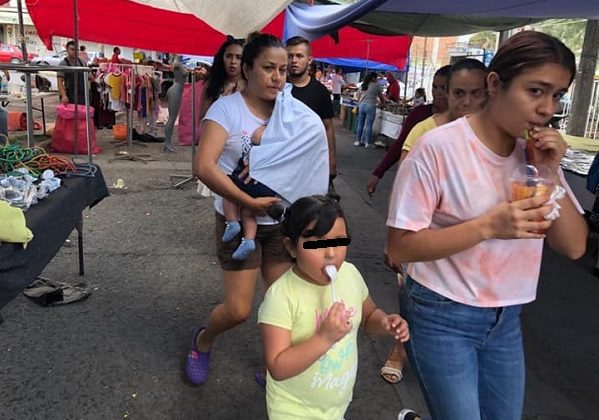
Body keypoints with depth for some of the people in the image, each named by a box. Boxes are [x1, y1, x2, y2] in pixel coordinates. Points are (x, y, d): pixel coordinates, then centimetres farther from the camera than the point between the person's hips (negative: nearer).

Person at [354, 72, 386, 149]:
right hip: (370, 106, -5)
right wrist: (383, 102, 25)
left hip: (361, 105, 5)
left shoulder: (363, 85, 13)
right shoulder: (376, 85, -2)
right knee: (369, 125, -2)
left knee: (360, 124, 10)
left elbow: (358, 97, 16)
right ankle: (368, 143, 2)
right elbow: (381, 96, 6)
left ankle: (358, 141, 15)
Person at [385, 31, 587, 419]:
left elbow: (574, 247, 0)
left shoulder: (538, 153, 1)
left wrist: (550, 175, -13)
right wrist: (488, 226, -27)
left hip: (506, 319, 6)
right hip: (442, 317, -6)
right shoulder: (439, 147, -18)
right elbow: (399, 247, -18)